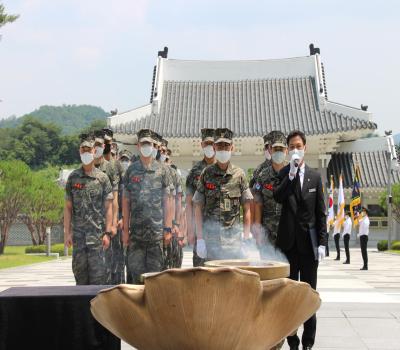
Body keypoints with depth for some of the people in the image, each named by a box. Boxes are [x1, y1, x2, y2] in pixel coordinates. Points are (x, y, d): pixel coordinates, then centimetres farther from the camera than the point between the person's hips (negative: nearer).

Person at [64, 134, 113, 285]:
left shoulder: (102, 178, 3)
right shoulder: (73, 178, 8)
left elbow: (108, 207, 1)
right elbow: (68, 207, 8)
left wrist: (107, 233, -7)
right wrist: (67, 233, 1)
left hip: (97, 233, -2)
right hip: (78, 234, 2)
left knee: (98, 275, -4)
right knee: (80, 273, 7)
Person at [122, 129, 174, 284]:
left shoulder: (161, 170, 5)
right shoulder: (131, 170, 8)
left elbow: (167, 201, 3)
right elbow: (125, 201, 8)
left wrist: (168, 228, -2)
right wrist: (125, 229, 3)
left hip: (157, 229, -1)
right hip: (136, 229, 1)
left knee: (155, 269, 2)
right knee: (136, 269, 3)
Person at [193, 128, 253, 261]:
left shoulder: (239, 175, 5)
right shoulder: (206, 174, 4)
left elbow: (246, 209, 6)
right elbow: (198, 208, 4)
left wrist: (246, 237, -1)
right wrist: (200, 238, -2)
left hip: (234, 238, 0)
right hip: (210, 238, 0)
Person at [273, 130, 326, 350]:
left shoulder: (315, 177, 7)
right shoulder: (282, 174, 3)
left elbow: (321, 213, 6)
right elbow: (278, 197, -17)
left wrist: (322, 242, 0)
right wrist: (291, 174, -20)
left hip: (309, 243, 1)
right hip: (288, 241, -1)